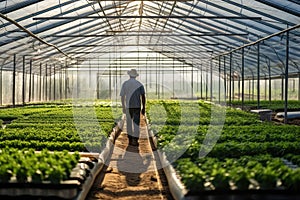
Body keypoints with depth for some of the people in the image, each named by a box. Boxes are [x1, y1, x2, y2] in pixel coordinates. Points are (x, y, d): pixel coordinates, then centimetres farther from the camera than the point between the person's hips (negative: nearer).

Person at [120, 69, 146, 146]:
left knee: (129, 123, 14)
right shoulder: (139, 84, -2)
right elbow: (143, 97, -6)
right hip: (137, 106, -1)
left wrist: (123, 107, 9)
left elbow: (122, 97, 0)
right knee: (136, 124, 1)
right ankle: (135, 140, -5)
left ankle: (130, 140, 17)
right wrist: (143, 108, 0)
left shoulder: (125, 84, -1)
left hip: (128, 106, 1)